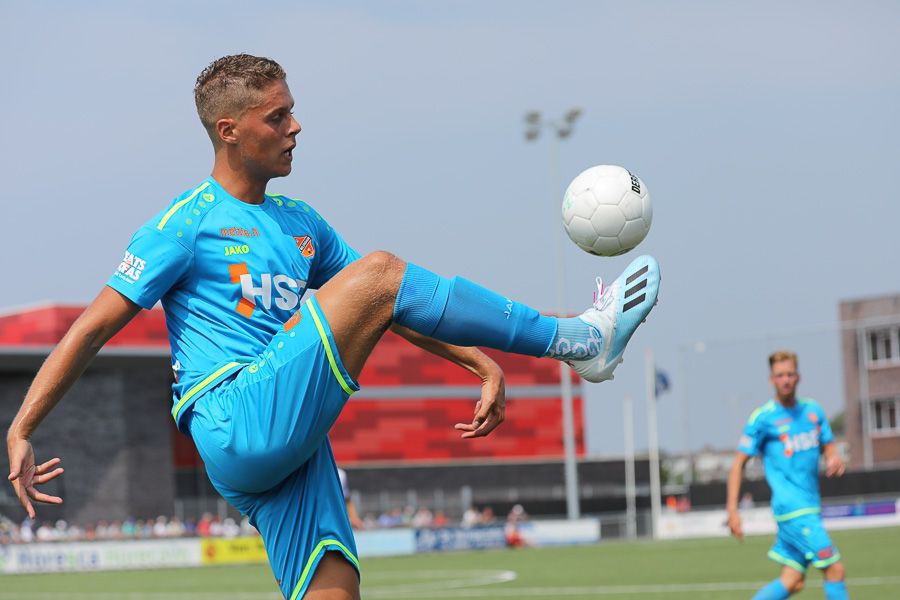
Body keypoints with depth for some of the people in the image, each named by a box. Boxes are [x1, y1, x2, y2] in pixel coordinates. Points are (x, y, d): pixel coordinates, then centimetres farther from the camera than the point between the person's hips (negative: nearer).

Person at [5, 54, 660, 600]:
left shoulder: (302, 225, 22)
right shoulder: (188, 223, 1)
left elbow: (397, 315, 26)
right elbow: (92, 329, 0)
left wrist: (483, 363, 15)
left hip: (294, 445, 8)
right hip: (238, 428, -7)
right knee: (378, 273, -16)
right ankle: (577, 339, -13)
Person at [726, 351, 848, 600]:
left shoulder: (813, 411, 11)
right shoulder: (763, 418, -6)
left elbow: (828, 448, 20)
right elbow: (738, 464, -3)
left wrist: (834, 460, -6)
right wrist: (732, 511, -9)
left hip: (810, 508, 6)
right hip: (791, 508, -6)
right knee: (835, 569, -12)